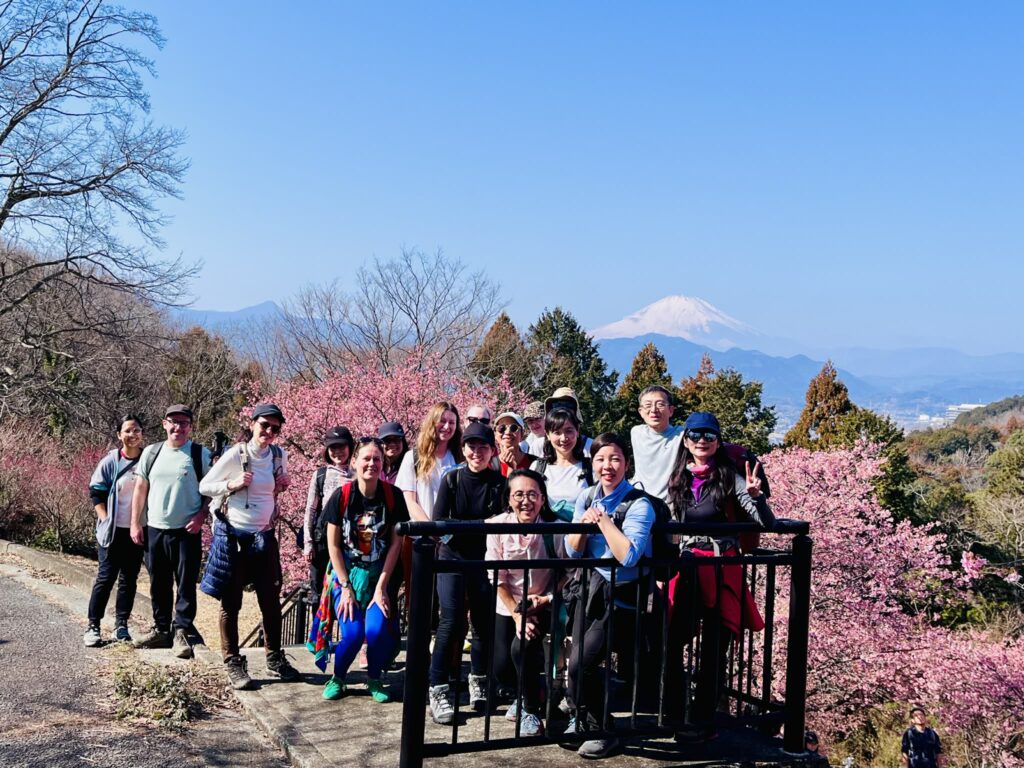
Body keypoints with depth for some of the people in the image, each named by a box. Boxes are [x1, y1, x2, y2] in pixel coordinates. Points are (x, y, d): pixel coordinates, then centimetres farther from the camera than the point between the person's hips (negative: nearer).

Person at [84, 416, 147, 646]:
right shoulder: (110, 461, -3)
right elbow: (96, 492, 1)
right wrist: (105, 520, -7)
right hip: (113, 530, -2)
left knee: (129, 579, 8)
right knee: (106, 577, -1)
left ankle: (121, 625, 18)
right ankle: (93, 627, 6)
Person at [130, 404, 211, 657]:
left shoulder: (201, 454, -1)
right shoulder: (151, 452, 8)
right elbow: (140, 489, 11)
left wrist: (201, 517, -12)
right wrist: (135, 524, 8)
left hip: (187, 531, -4)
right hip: (155, 530, 4)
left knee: (186, 584, -3)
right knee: (158, 584, 13)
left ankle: (182, 632, 3)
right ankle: (161, 629, 24)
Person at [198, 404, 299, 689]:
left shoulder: (280, 456, 1)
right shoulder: (236, 454, -12)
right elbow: (204, 486, -5)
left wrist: (282, 487, -2)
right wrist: (232, 485, -21)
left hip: (264, 536, 4)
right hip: (233, 535, -4)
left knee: (271, 600, 8)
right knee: (231, 603, 5)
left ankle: (274, 659, 21)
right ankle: (232, 663, 15)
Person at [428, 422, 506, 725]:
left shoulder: (500, 482, 0)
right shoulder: (452, 479, -1)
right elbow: (438, 521, -7)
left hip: (485, 559, 1)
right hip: (453, 556, -1)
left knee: (484, 621, 6)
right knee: (452, 622, -14)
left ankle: (478, 680, 28)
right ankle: (439, 689, -6)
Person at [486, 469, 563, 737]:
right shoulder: (497, 526, -15)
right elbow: (498, 579, -10)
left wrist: (547, 599, -21)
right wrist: (517, 616, -15)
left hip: (541, 605, -2)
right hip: (508, 605, 2)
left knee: (522, 648, -24)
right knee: (500, 666, -9)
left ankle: (531, 711, 2)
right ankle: (523, 694, 29)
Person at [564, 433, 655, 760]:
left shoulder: (638, 504, -17)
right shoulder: (586, 498, 2)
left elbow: (628, 556, -29)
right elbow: (572, 551, 2)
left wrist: (602, 519, -24)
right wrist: (584, 523, -16)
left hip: (620, 596, -6)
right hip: (590, 587, 6)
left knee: (581, 664, -12)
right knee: (577, 661, 6)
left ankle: (604, 732, 8)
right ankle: (584, 718, 31)